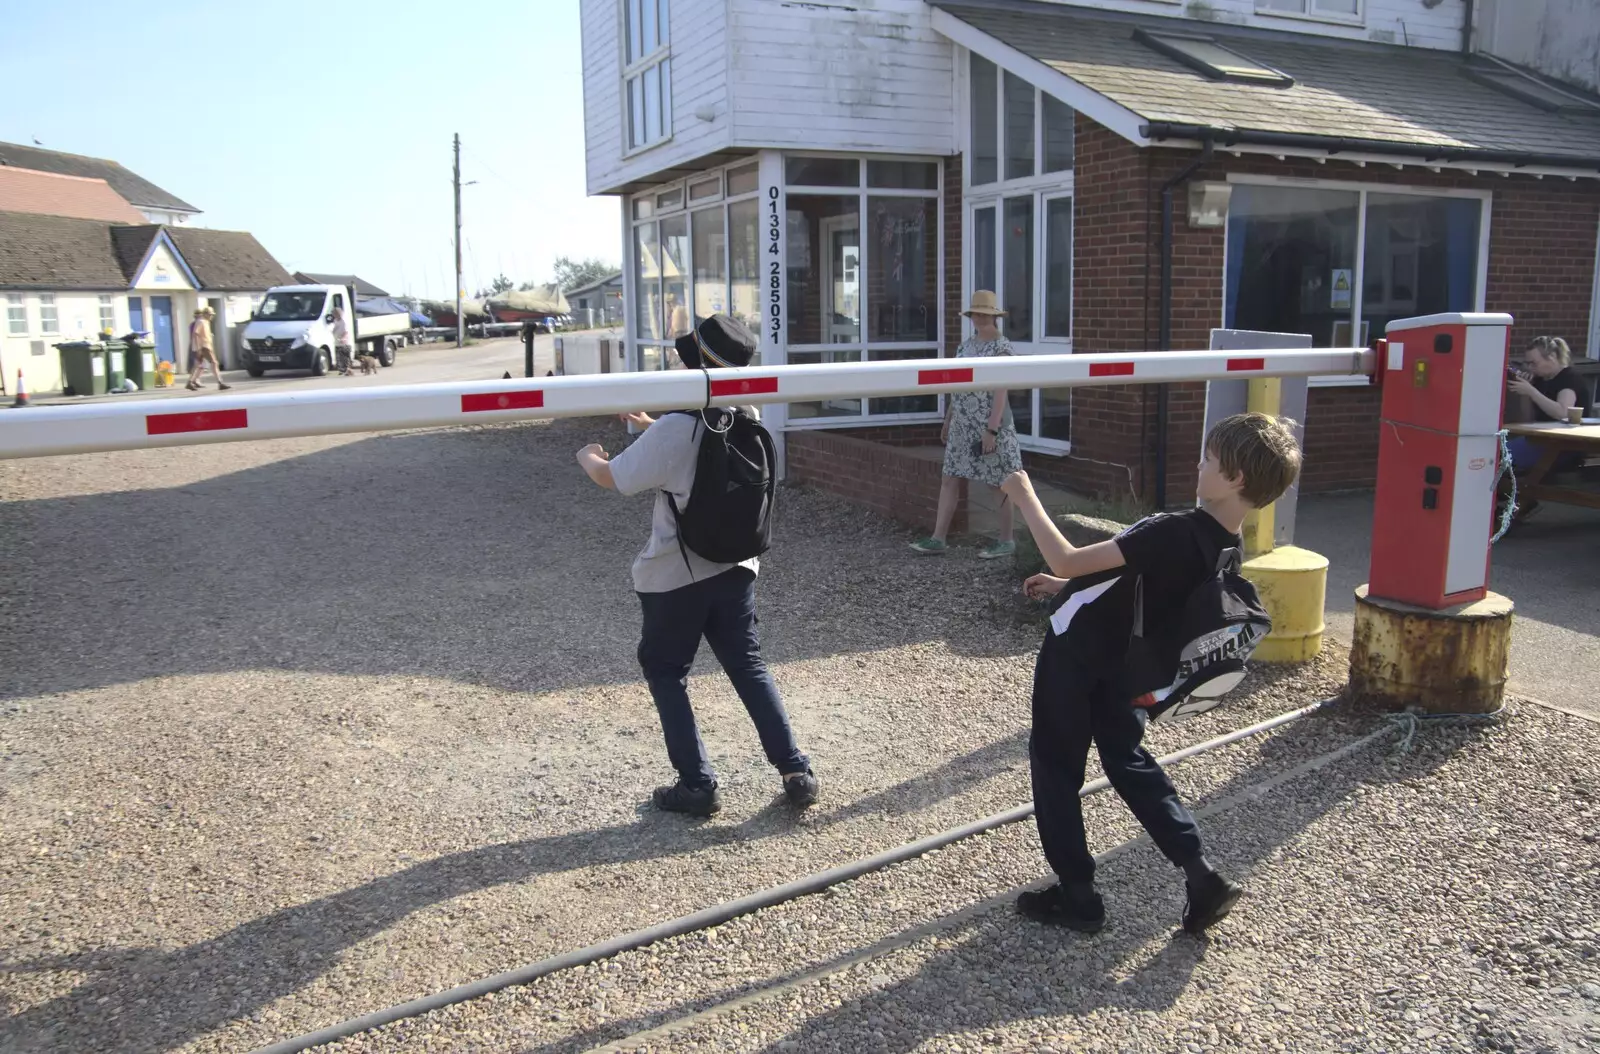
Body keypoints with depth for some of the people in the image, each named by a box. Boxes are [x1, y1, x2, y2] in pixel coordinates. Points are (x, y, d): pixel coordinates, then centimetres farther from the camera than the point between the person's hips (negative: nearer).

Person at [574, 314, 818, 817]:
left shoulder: (676, 427, -22)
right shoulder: (747, 418, -1)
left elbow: (613, 478, -11)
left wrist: (588, 456, 10)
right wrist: (649, 425, 23)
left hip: (676, 576, -6)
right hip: (735, 567, 6)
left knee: (665, 672, 13)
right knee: (749, 667, 16)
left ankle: (697, 785, 13)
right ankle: (796, 771, 12)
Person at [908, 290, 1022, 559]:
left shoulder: (1001, 346, -10)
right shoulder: (965, 345, 12)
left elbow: (1001, 391, -16)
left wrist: (992, 429, -22)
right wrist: (947, 422, 17)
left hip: (989, 425, -7)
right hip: (962, 426, 7)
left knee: (1001, 483, 4)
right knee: (949, 479, 5)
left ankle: (1006, 541, 15)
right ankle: (938, 539, 10)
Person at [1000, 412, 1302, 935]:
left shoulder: (1174, 533, -30)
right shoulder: (1226, 548, -2)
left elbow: (1066, 561, -30)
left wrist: (1026, 498, -18)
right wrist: (1066, 588, 19)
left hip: (1075, 656, -8)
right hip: (1123, 667, 8)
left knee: (1055, 767, 9)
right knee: (1128, 759, 23)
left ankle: (1076, 896, 18)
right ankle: (1202, 875, 16)